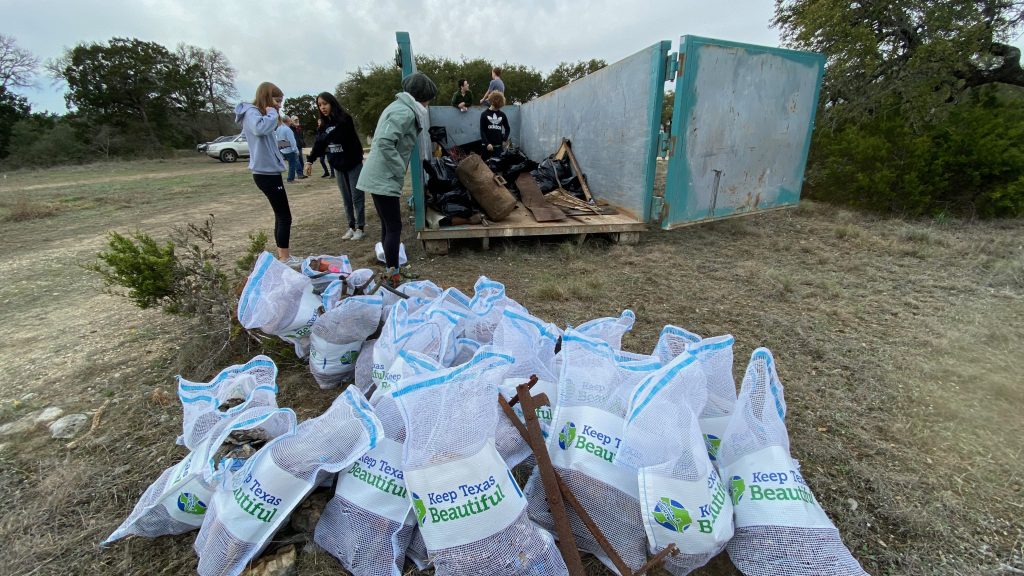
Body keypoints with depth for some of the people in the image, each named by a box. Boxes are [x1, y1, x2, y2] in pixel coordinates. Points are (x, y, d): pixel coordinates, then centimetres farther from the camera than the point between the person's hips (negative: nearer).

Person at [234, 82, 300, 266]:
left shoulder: (259, 113, 20)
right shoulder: (251, 112, -11)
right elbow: (260, 128, -33)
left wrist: (274, 115, 10)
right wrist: (272, 113, -18)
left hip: (269, 171, 10)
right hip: (266, 173, -10)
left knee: (281, 215, 13)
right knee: (284, 216, -7)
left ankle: (282, 255, 21)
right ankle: (284, 258, 0)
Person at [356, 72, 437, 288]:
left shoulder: (400, 106, 18)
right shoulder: (405, 112, -13)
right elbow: (385, 143, -25)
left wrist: (398, 171, 16)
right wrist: (400, 171, -15)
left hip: (378, 177, 10)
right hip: (384, 179, -10)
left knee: (388, 226, 14)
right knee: (394, 228, -5)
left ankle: (390, 273, 24)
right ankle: (393, 277, 2)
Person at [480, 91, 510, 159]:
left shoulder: (502, 115, 10)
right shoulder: (484, 114, 2)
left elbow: (508, 128, 19)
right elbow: (482, 131, -3)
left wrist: (505, 139, 2)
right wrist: (487, 143, -16)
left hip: (499, 146, 2)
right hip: (487, 146, -2)